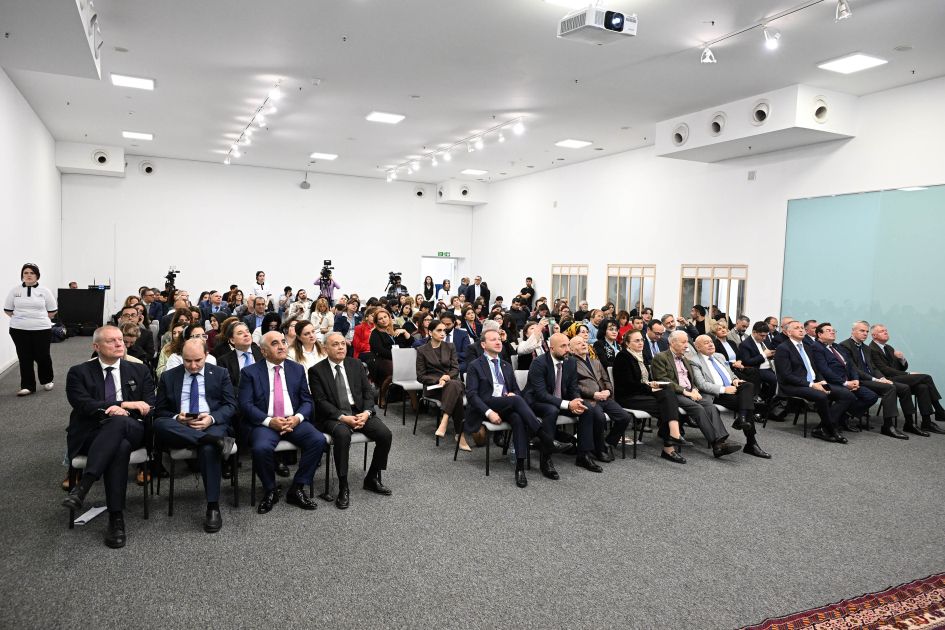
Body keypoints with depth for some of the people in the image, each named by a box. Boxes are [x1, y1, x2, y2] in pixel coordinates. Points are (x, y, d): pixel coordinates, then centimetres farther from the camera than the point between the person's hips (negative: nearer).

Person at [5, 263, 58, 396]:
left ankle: (47, 381, 25)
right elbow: (7, 310, 12)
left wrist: (40, 319, 4)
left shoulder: (44, 291, 0)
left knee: (43, 356, 4)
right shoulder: (15, 291, 3)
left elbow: (53, 311, 7)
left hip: (41, 330, -1)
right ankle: (27, 386, 10)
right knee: (24, 358, 3)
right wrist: (20, 319, 7)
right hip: (19, 330, 1)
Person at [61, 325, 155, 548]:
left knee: (119, 422, -37)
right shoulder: (79, 373, 11)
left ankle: (83, 485, -40)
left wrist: (119, 411, -11)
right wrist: (126, 404, -13)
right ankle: (116, 518, -35)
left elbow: (149, 407, 7)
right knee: (120, 447, -36)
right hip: (90, 435, -1)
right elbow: (83, 405, -6)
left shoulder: (139, 371, 16)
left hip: (131, 431, 1)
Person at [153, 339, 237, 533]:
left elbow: (231, 405, 5)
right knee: (159, 424, -33)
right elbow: (160, 411, 12)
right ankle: (216, 441, -38)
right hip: (179, 427, 2)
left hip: (213, 424, -2)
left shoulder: (220, 374, 12)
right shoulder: (168, 377, 15)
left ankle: (213, 507, -29)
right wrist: (176, 418, -11)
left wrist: (212, 418, -15)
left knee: (208, 448, -36)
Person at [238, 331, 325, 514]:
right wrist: (269, 421, -18)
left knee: (319, 440, -24)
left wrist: (297, 418, -11)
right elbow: (246, 404, -4)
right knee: (261, 448, -33)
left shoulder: (297, 369, 13)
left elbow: (307, 401, 10)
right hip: (264, 423, -2)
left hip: (294, 421, 3)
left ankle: (297, 489, -6)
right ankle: (270, 491, -4)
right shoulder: (250, 372, 4)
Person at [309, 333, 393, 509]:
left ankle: (372, 478, 4)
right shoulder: (316, 371, 0)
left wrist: (366, 412, -12)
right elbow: (321, 401, -7)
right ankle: (343, 488, -23)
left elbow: (368, 391, 7)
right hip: (333, 416, -4)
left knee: (385, 434, -19)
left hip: (360, 412, 4)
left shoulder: (356, 364, 12)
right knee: (343, 434, -36)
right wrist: (343, 417, -20)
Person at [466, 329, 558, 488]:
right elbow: (471, 394, -5)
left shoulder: (507, 366, 23)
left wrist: (513, 394, -4)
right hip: (485, 407, -4)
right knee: (516, 400, -33)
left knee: (518, 419, -33)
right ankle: (546, 441, -37)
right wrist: (489, 412, -20)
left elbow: (516, 390, 23)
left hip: (507, 407, 5)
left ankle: (520, 467, -37)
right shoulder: (475, 366, 5)